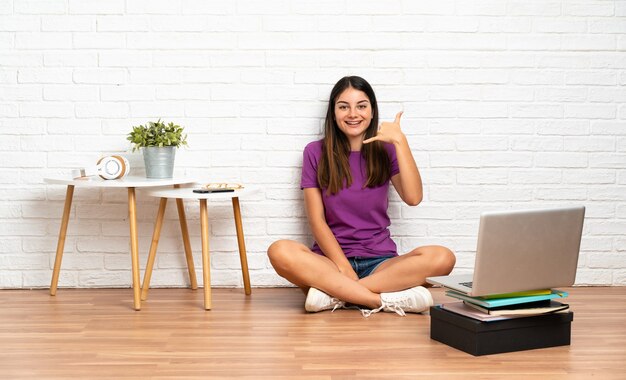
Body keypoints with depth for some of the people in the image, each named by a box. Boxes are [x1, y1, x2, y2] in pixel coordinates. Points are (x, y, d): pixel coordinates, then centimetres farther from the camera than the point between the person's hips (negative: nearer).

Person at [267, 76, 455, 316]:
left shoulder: (385, 150, 9)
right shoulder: (316, 152, 6)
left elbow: (413, 198, -8)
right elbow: (316, 219, -1)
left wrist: (400, 141, -11)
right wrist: (343, 267, -14)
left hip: (380, 261, 2)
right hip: (331, 258, -1)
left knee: (442, 258, -28)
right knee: (280, 251, -33)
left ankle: (333, 292, -27)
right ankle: (389, 300, -31)